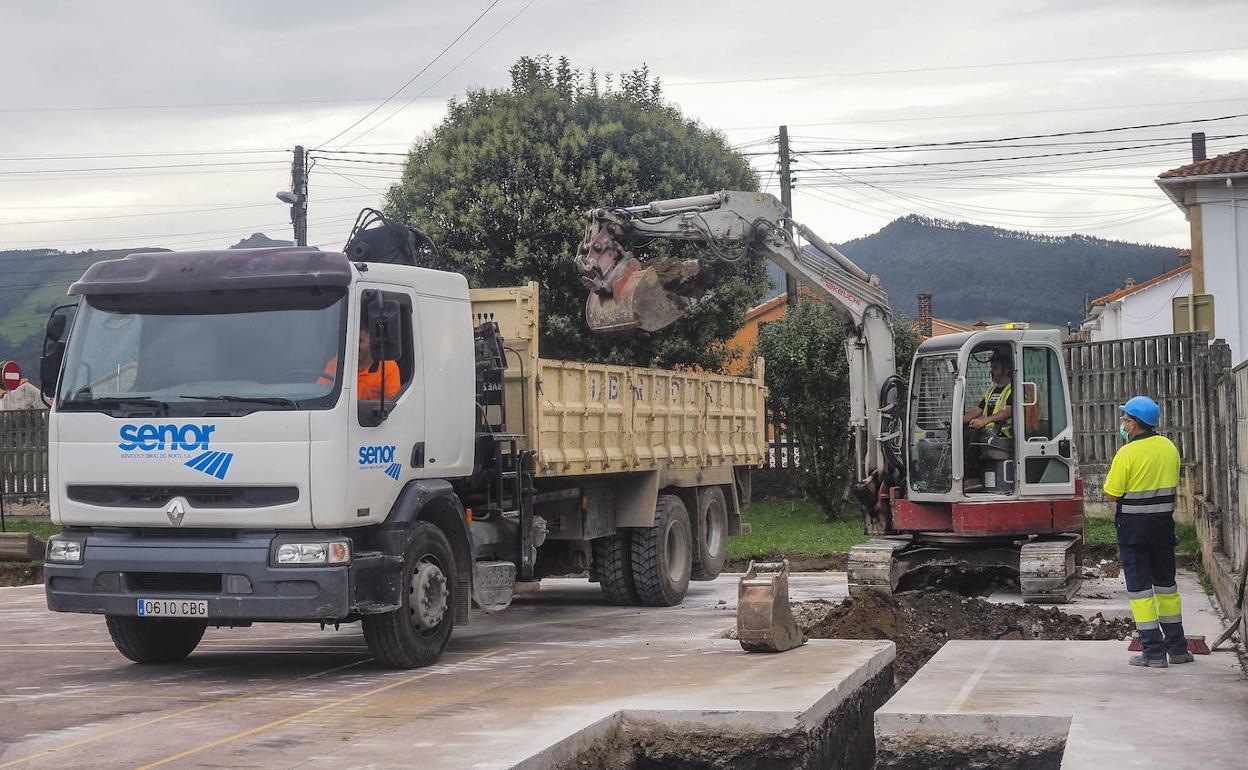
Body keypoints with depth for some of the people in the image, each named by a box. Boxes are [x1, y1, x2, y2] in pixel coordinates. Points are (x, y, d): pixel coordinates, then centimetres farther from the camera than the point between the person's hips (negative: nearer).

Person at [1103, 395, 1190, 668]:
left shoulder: (1127, 453, -17)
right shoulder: (1169, 447, 3)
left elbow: (1112, 494, -15)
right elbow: (1173, 486, 13)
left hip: (1133, 526, -6)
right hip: (1164, 523, 6)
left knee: (1139, 587, 0)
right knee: (1166, 583, 17)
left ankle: (1153, 651, -1)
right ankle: (1177, 647, 21)